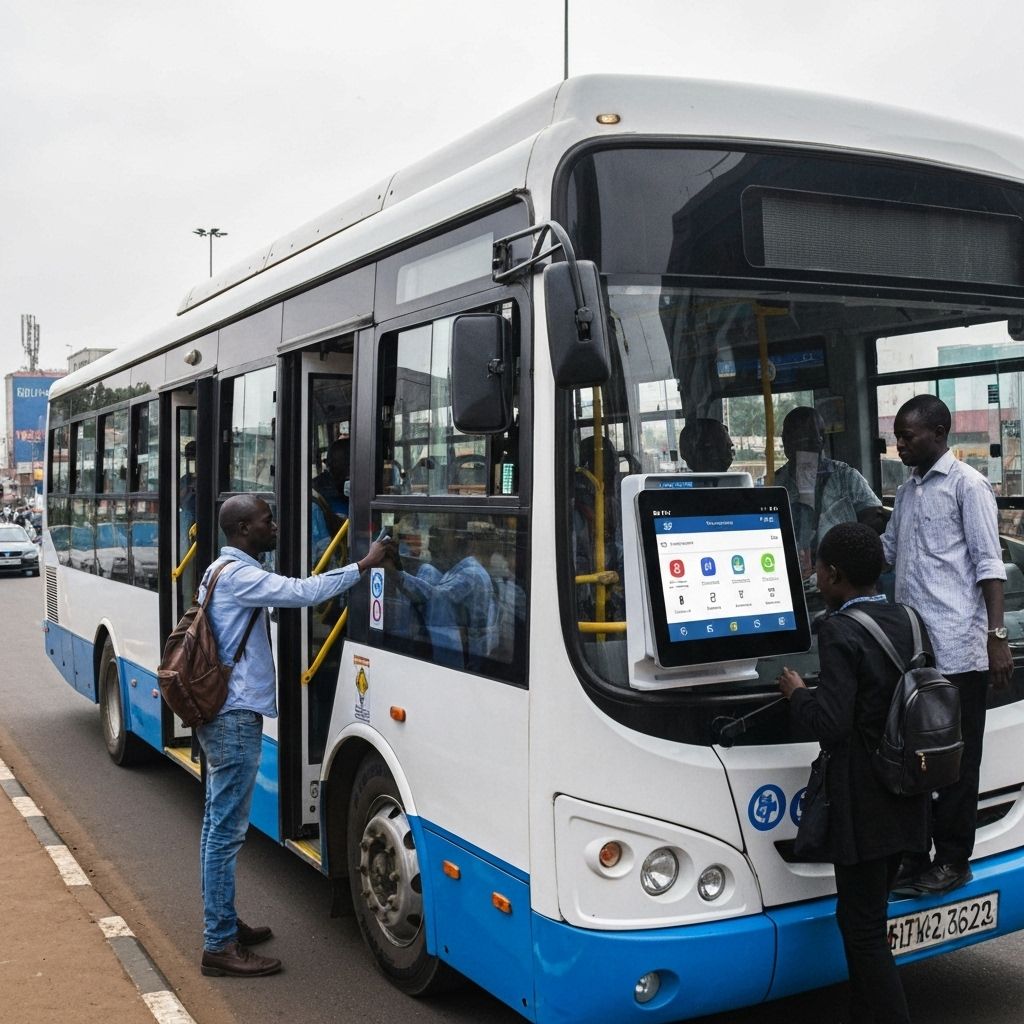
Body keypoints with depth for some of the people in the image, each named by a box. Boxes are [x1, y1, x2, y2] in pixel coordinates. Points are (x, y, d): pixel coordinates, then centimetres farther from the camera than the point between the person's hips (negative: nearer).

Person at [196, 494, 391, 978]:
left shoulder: (223, 570, 17)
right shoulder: (239, 574, -17)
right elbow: (300, 592, -27)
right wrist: (363, 565, -23)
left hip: (220, 714, 11)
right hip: (236, 716, -11)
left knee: (217, 825, 16)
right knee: (227, 831, -6)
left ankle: (221, 922, 27)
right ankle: (219, 944, -1)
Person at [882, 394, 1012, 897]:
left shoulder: (967, 485, -4)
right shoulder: (906, 492, 18)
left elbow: (988, 564, -9)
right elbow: (884, 552, 29)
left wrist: (997, 637, -16)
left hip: (956, 650, -7)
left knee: (956, 759, 3)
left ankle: (953, 860, 13)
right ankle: (916, 854, 18)